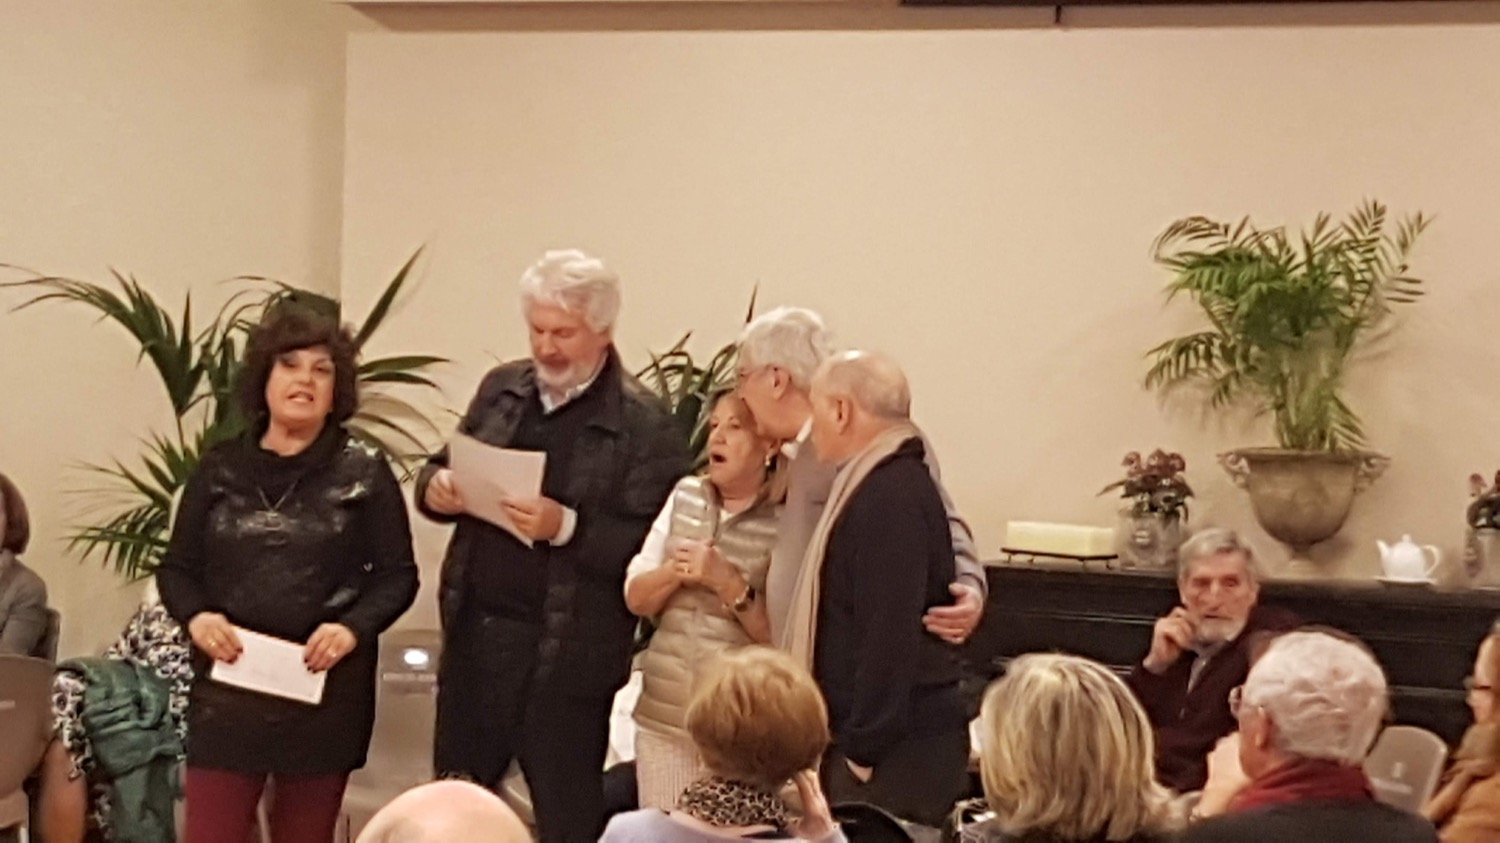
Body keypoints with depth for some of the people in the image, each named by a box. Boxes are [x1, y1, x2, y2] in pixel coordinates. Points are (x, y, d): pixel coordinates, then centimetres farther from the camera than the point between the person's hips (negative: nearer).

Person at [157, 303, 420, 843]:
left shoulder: (363, 472, 2)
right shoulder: (221, 469, 7)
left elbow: (398, 574, 1)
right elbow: (176, 566, 11)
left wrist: (354, 627, -17)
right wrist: (195, 616, -11)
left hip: (326, 690, -1)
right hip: (228, 687, 1)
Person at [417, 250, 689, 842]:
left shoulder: (645, 424, -12)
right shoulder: (501, 388, 9)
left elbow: (650, 544, -16)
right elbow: (443, 468, 16)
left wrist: (567, 526, -28)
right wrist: (437, 486, -6)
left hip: (563, 654, -6)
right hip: (474, 634, 6)